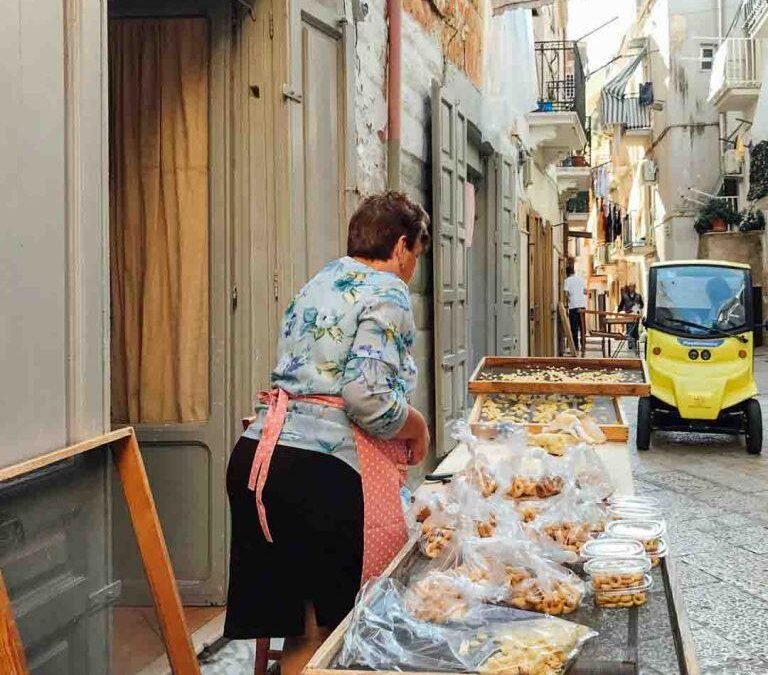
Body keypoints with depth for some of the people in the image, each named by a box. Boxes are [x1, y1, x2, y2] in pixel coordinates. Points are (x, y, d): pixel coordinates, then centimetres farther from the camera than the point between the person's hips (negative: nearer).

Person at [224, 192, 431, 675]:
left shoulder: (320, 284, 22)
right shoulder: (387, 292, -5)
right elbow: (369, 396, -17)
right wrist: (417, 427, 2)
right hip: (321, 470, -8)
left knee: (300, 624, 14)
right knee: (336, 623, 0)